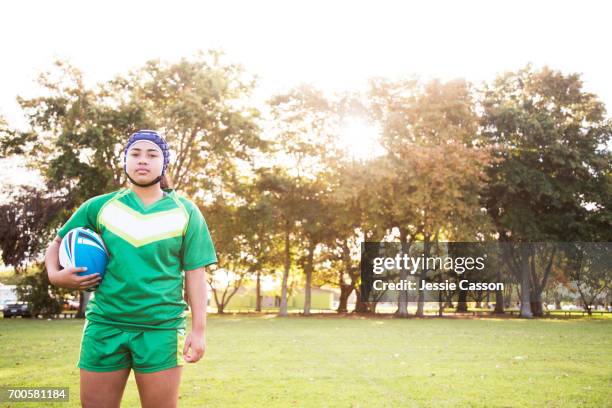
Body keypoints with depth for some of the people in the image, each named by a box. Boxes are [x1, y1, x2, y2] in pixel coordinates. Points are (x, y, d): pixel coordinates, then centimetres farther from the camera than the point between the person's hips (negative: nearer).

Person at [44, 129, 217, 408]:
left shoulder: (185, 212, 4)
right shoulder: (99, 206, 7)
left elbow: (194, 273, 3)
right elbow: (57, 243, 17)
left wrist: (199, 329, -4)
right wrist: (55, 274, -5)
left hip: (161, 329, -1)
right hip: (103, 325, 2)